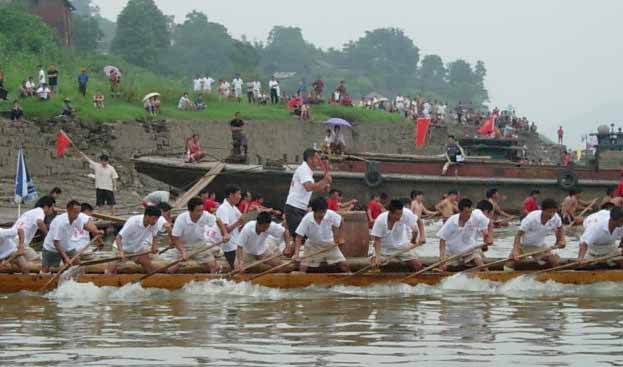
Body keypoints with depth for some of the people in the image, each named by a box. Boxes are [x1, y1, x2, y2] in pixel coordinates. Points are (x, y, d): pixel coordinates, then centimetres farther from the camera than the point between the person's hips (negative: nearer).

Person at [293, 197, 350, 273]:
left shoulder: (331, 215, -25)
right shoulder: (307, 219, -29)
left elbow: (339, 221, -2)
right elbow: (299, 237, -27)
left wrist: (340, 238, -1)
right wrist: (296, 254, -36)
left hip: (329, 244, 1)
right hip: (313, 246, -1)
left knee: (344, 265, -6)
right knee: (303, 267, -11)